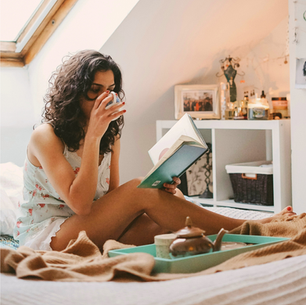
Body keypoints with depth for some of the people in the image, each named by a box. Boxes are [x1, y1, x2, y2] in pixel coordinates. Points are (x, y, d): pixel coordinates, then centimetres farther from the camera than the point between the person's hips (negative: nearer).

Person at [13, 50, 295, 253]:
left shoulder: (111, 137, 10)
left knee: (173, 198, -19)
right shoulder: (45, 137, -11)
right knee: (138, 190, -26)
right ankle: (247, 230, -22)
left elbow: (113, 201, 5)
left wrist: (158, 189, -14)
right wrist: (93, 135, -24)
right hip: (45, 236, -7)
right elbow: (80, 204, -22)